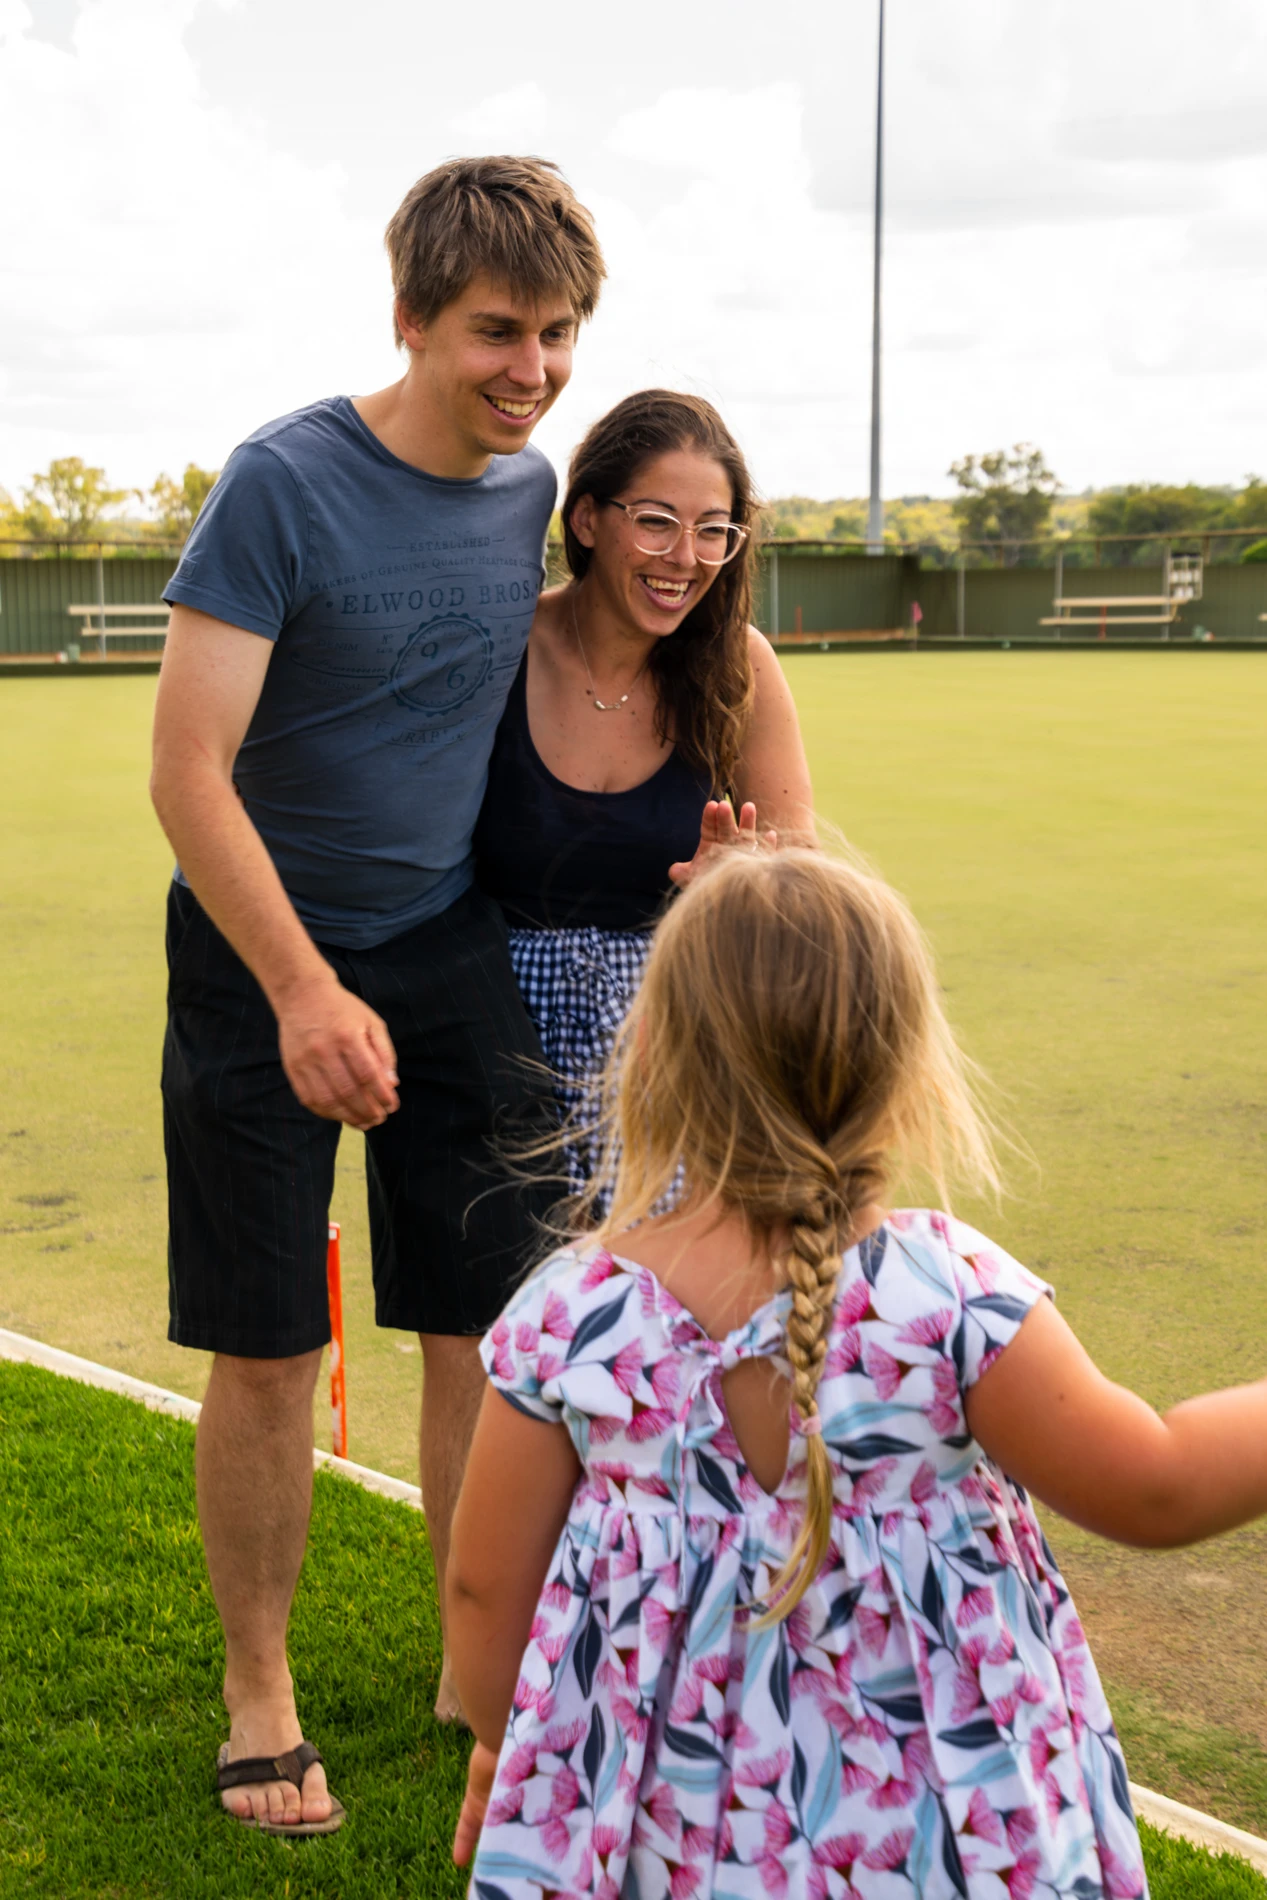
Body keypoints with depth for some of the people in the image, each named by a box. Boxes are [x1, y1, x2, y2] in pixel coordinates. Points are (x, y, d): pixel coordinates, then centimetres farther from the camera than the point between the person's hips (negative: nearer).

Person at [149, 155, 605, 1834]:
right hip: (263, 961, -4)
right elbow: (188, 773, -19)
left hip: (453, 955, 5)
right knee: (268, 1352, 2)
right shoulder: (285, 483, -16)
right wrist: (304, 990, -25)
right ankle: (259, 1695, 21)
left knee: (484, 1331, 6)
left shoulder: (531, 486, 2)